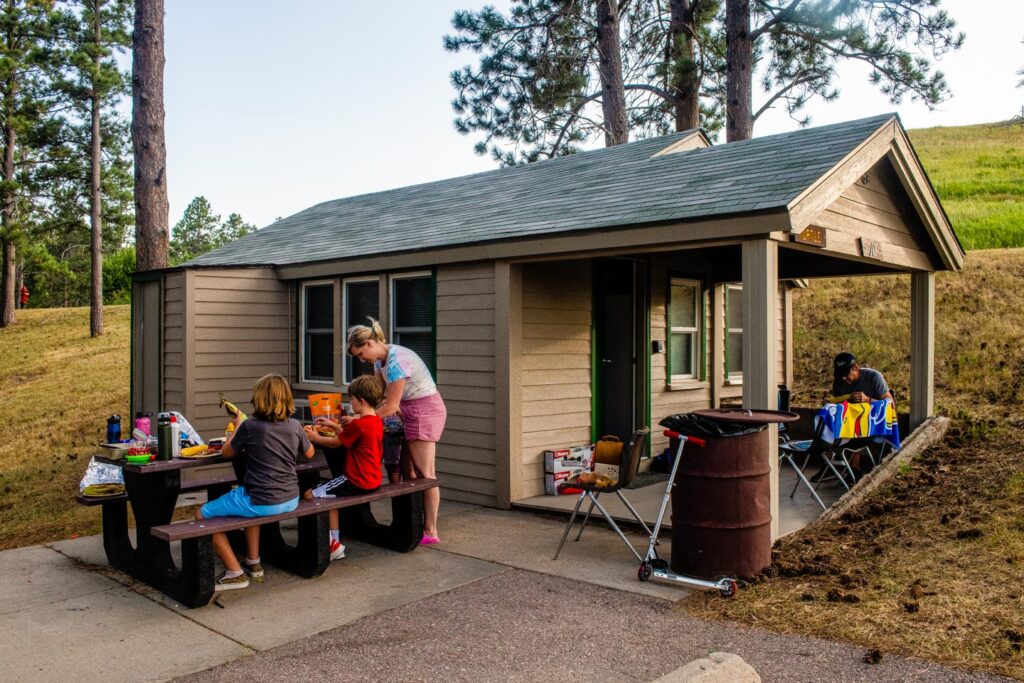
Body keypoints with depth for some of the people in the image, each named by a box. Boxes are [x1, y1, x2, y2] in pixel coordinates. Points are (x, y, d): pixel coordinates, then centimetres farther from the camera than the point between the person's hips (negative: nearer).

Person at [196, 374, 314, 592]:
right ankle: (253, 563, 37)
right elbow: (309, 453, 17)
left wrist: (237, 426, 17)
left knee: (203, 515, 12)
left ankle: (235, 573, 9)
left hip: (261, 503, -6)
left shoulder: (250, 426, -13)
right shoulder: (295, 425, -1)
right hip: (290, 500, 7)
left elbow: (226, 453, 3)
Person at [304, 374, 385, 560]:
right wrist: (334, 425, 21)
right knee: (328, 494, 26)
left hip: (357, 482, -10)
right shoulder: (377, 421, 9)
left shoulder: (358, 424, -19)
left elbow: (334, 443, -6)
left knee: (309, 496, -6)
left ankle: (332, 543, -1)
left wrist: (315, 438, 10)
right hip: (371, 479, 10)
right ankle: (335, 541, 26)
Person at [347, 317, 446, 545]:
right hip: (413, 412, 10)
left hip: (424, 411, -10)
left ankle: (431, 532, 0)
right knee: (409, 471, 10)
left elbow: (390, 407, -22)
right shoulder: (380, 359, 5)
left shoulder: (396, 362, -25)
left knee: (424, 473, -6)